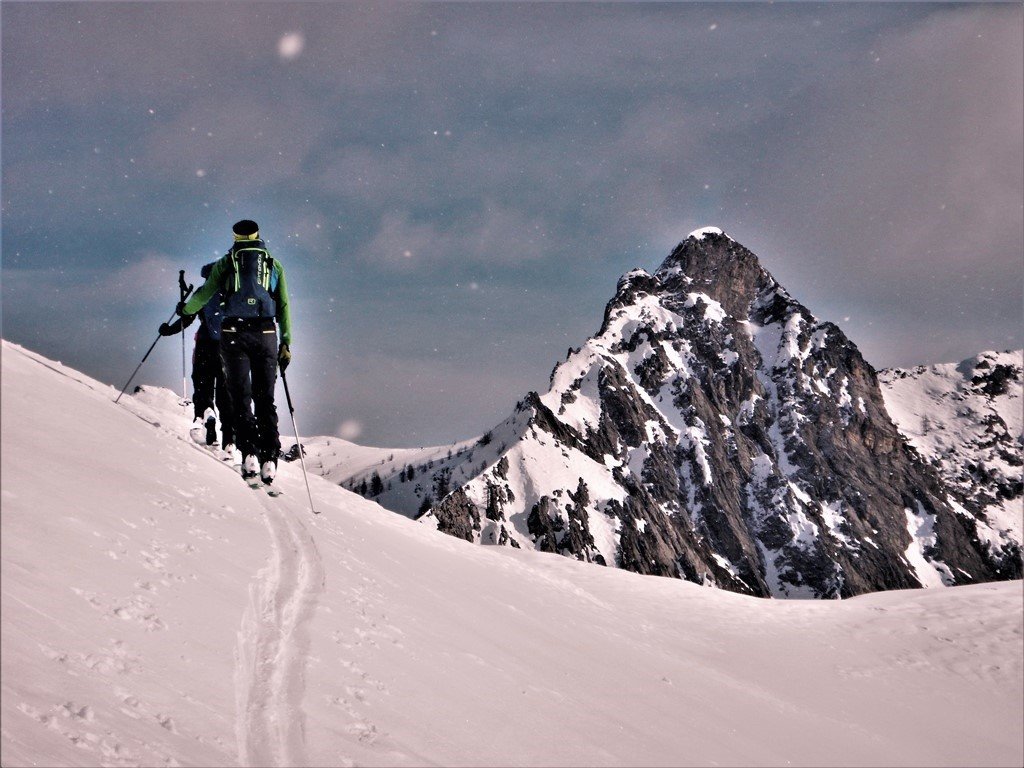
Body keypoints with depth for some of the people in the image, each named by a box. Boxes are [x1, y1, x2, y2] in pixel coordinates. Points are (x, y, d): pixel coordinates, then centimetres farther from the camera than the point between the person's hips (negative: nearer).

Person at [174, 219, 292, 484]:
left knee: (241, 396, 1)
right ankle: (269, 460, -5)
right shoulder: (274, 265, 15)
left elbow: (206, 292, 2)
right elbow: (284, 306, 8)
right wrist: (286, 343, 9)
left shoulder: (226, 263, 11)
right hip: (266, 333, 1)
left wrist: (186, 309, 22)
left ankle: (249, 453, -15)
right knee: (265, 398, 6)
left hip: (234, 332, -1)